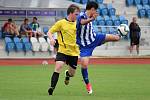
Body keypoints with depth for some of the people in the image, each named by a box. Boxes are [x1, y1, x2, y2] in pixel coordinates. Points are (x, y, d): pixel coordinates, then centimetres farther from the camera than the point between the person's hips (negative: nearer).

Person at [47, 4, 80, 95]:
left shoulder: (77, 24, 6)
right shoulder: (61, 23, -5)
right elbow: (49, 32, -3)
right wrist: (51, 39, -22)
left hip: (74, 52, 4)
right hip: (63, 50, -4)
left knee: (72, 73, 13)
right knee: (58, 67, -26)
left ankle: (67, 74, 52)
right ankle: (52, 87, -20)